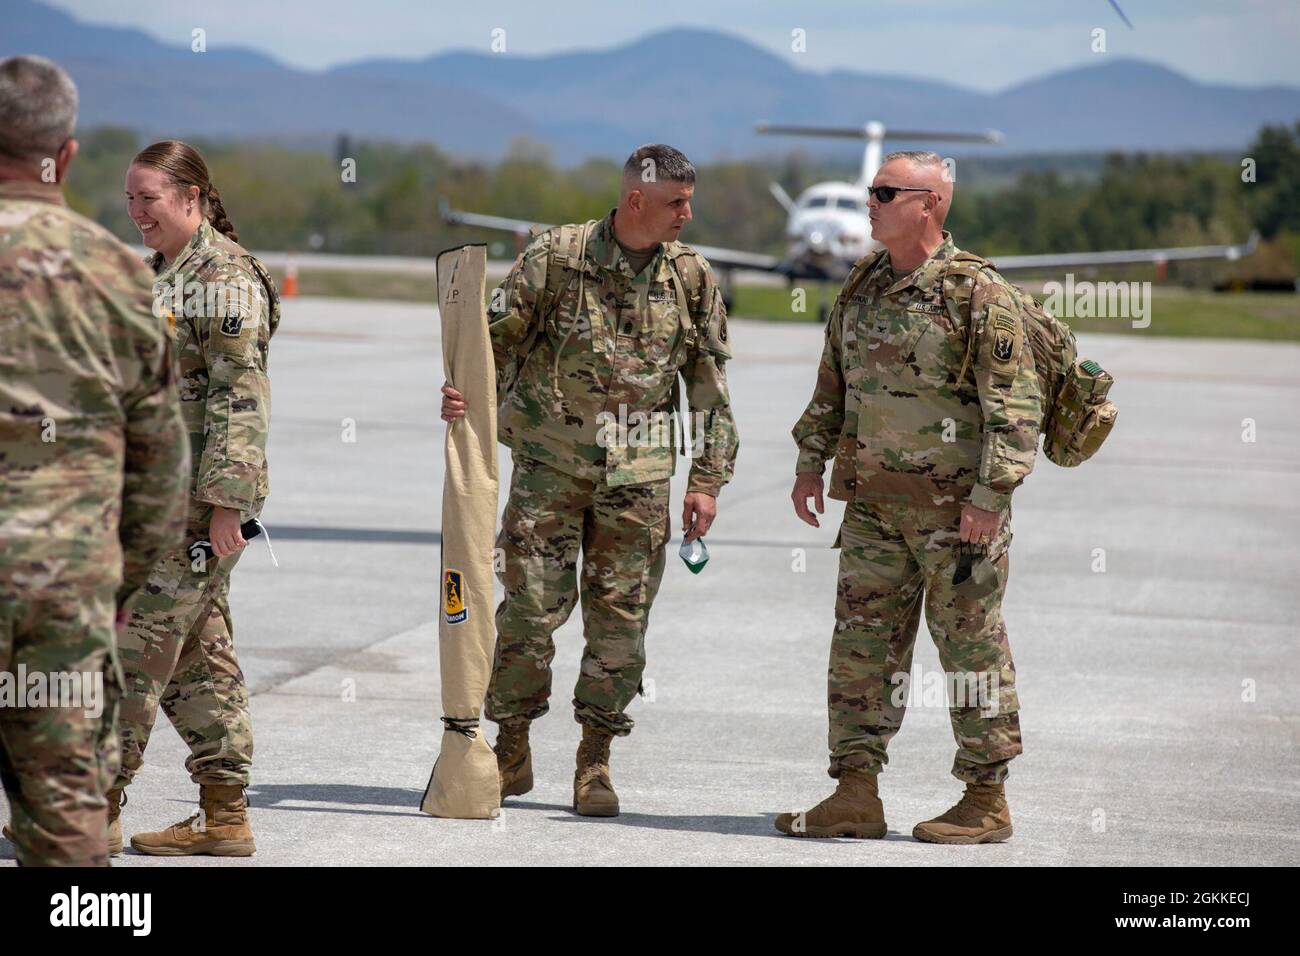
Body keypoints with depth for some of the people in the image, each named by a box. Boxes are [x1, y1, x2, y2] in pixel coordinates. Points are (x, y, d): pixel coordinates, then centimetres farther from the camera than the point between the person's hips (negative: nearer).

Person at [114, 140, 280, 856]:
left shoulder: (225, 277, -11)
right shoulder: (162, 272, 18)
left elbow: (240, 398, -18)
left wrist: (226, 499, -22)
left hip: (197, 499, -10)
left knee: (136, 646, -7)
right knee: (199, 655, 10)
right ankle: (224, 816, 13)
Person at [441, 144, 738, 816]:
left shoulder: (692, 278, 3)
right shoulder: (555, 258, -5)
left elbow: (711, 386, 8)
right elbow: (498, 334, -1)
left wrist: (707, 481, 4)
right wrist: (465, 393, -21)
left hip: (637, 474, 2)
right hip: (549, 463, -2)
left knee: (621, 618, 3)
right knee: (531, 606, -1)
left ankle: (594, 762, 13)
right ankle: (511, 751, 15)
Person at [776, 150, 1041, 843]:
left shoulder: (978, 293, -11)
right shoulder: (861, 287, 10)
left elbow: (1016, 405, -13)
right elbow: (832, 383, 22)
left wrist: (990, 495, -18)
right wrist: (810, 461, 16)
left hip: (956, 504, -7)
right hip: (874, 501, 7)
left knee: (971, 645, 2)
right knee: (861, 642, 6)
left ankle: (986, 802, 10)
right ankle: (856, 797, 11)